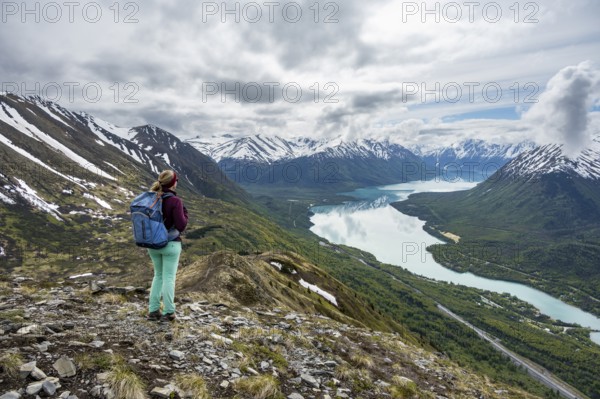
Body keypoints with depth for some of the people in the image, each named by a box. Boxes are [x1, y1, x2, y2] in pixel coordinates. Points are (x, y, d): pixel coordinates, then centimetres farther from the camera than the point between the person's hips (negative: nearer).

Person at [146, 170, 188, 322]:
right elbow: (181, 226, -17)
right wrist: (185, 212, -2)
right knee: (169, 278, 5)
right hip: (170, 245, -6)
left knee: (159, 275, 19)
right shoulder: (175, 201, -17)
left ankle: (153, 310, 19)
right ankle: (168, 312, 13)